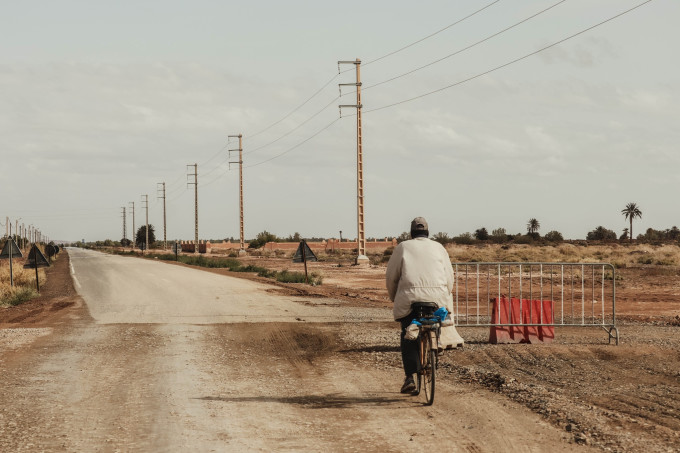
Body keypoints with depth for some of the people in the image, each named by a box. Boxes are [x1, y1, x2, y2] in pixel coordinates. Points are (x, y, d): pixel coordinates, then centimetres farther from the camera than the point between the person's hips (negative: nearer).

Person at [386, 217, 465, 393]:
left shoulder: (403, 247, 10)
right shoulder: (439, 248, 14)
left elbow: (391, 276, 9)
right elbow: (449, 276, 12)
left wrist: (394, 298, 23)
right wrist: (445, 296, 26)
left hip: (410, 297, -1)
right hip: (437, 297, 1)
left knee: (408, 339, 7)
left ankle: (410, 377, -4)